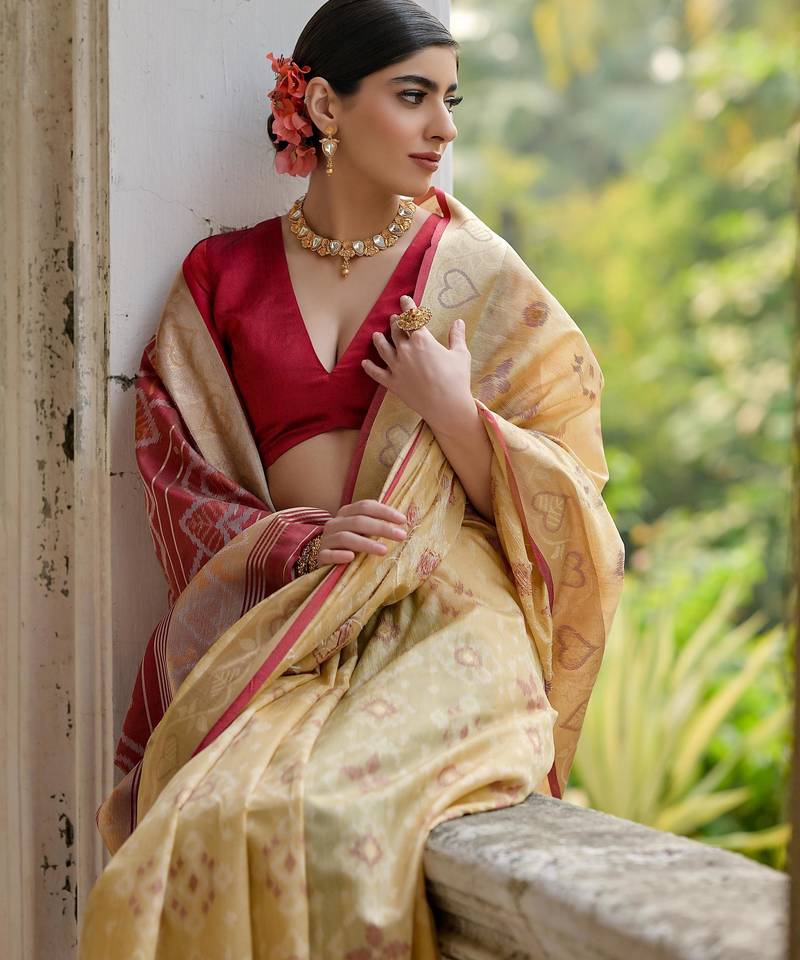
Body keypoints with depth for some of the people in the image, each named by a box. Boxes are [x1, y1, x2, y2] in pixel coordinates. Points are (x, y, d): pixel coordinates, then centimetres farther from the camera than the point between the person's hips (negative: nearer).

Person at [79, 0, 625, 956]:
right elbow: (176, 477, 9)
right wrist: (295, 541, -8)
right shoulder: (222, 276, 14)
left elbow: (551, 513, 9)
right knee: (214, 815, -29)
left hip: (444, 621, -1)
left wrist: (450, 411, -8)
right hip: (277, 616, 2)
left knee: (331, 814, -32)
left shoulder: (479, 276, 10)